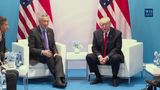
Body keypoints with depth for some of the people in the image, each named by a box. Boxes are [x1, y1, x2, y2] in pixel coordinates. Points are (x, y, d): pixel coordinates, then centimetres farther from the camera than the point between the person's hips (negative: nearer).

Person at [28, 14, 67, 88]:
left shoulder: (50, 31, 9)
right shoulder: (33, 32, -9)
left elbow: (53, 45, 13)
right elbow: (31, 49, -13)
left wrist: (56, 53, -9)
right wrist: (42, 52, -28)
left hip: (49, 53, 5)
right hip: (37, 55, -5)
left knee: (58, 57, -26)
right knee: (49, 57, -34)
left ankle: (59, 78, -43)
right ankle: (57, 78, -31)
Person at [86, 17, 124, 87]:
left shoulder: (117, 33, -10)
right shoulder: (96, 33, 0)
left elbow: (117, 48, -14)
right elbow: (94, 47, 0)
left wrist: (107, 57, -26)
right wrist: (99, 56, -20)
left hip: (112, 56, -4)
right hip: (100, 56, 4)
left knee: (115, 58, -37)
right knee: (89, 57, -20)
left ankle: (114, 78, -15)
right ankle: (98, 77, -6)